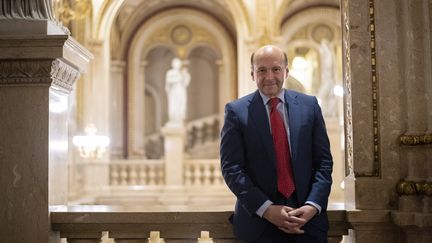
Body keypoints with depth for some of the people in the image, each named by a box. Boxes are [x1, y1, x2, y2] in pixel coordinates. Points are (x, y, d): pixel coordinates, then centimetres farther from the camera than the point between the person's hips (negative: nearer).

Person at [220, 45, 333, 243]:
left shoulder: (309, 105, 5)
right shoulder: (236, 111, -1)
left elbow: (324, 161, 4)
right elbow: (231, 168, -6)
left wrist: (313, 205, -10)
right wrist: (267, 209, -15)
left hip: (307, 213, 2)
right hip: (259, 219, -1)